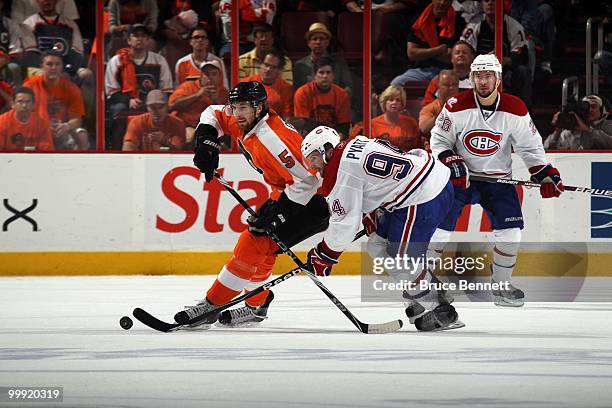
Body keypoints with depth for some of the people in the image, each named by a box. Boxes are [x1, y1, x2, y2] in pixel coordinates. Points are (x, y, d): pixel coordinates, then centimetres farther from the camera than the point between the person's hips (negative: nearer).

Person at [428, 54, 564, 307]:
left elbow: (530, 146, 0)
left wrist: (545, 174, -10)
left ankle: (502, 284, 11)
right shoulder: (456, 107, -13)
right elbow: (439, 140, -4)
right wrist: (451, 162, -20)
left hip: (497, 177, 2)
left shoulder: (515, 110, -9)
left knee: (510, 230, -8)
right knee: (442, 225, -11)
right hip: (459, 174, -2)